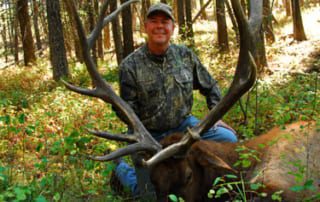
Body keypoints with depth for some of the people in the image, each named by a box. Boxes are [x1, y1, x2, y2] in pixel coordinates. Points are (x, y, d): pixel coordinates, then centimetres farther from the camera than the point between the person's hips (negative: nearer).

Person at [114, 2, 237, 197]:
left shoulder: (185, 55, -3)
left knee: (228, 139, -12)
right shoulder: (130, 65, -13)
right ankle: (121, 167, 24)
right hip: (150, 134, -3)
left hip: (184, 124, 4)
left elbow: (210, 87, 11)